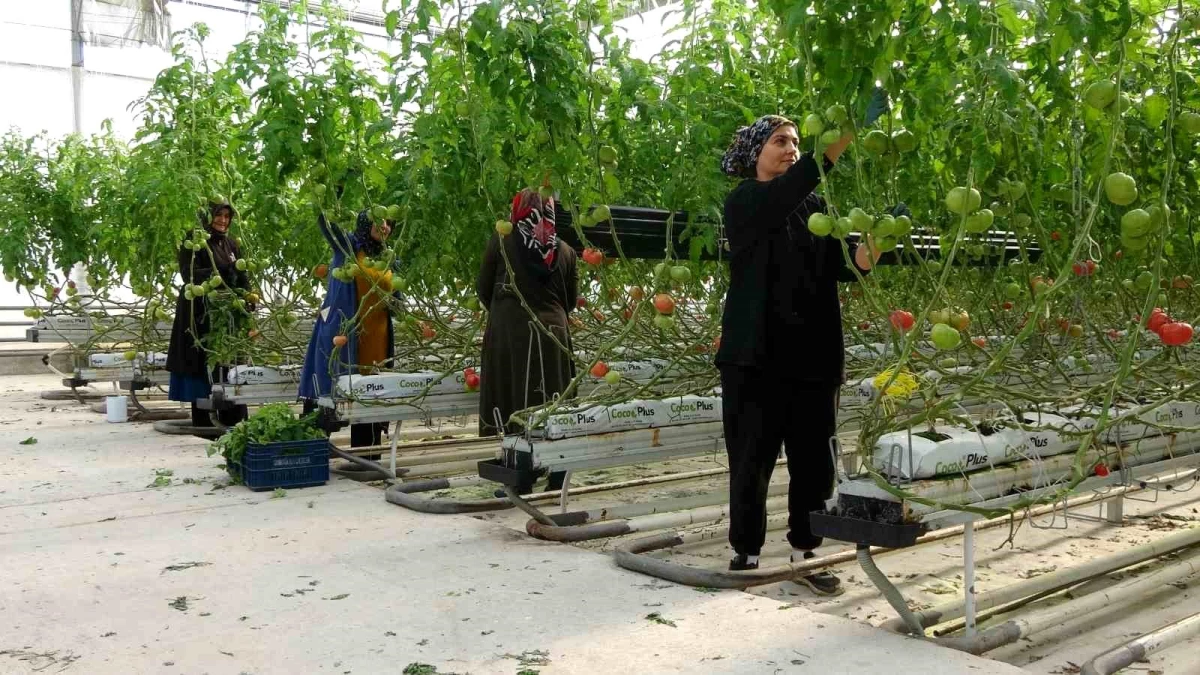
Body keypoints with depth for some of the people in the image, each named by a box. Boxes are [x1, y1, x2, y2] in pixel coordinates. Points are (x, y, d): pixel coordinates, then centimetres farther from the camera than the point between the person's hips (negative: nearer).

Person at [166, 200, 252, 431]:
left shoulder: (231, 244, 16)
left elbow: (242, 276, 10)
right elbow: (188, 273, -14)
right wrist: (215, 274, -30)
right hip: (201, 312, -5)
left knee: (230, 363, 3)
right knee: (203, 363, -5)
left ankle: (233, 418, 6)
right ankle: (203, 420, 1)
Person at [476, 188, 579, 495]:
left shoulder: (501, 240, 0)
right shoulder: (564, 250, 7)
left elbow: (483, 288, 6)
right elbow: (571, 300, 13)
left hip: (508, 331, -2)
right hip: (553, 332, 2)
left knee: (516, 402, 4)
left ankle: (520, 483, 5)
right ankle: (557, 481, 10)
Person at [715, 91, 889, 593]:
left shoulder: (814, 206, 14)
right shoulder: (744, 203, -1)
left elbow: (840, 265, 3)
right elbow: (782, 196, -23)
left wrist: (870, 247, -21)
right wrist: (846, 135, -31)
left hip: (813, 354, 4)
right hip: (756, 354, -4)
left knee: (813, 459, 5)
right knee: (752, 458, 2)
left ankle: (805, 555, 16)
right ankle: (746, 553, 16)